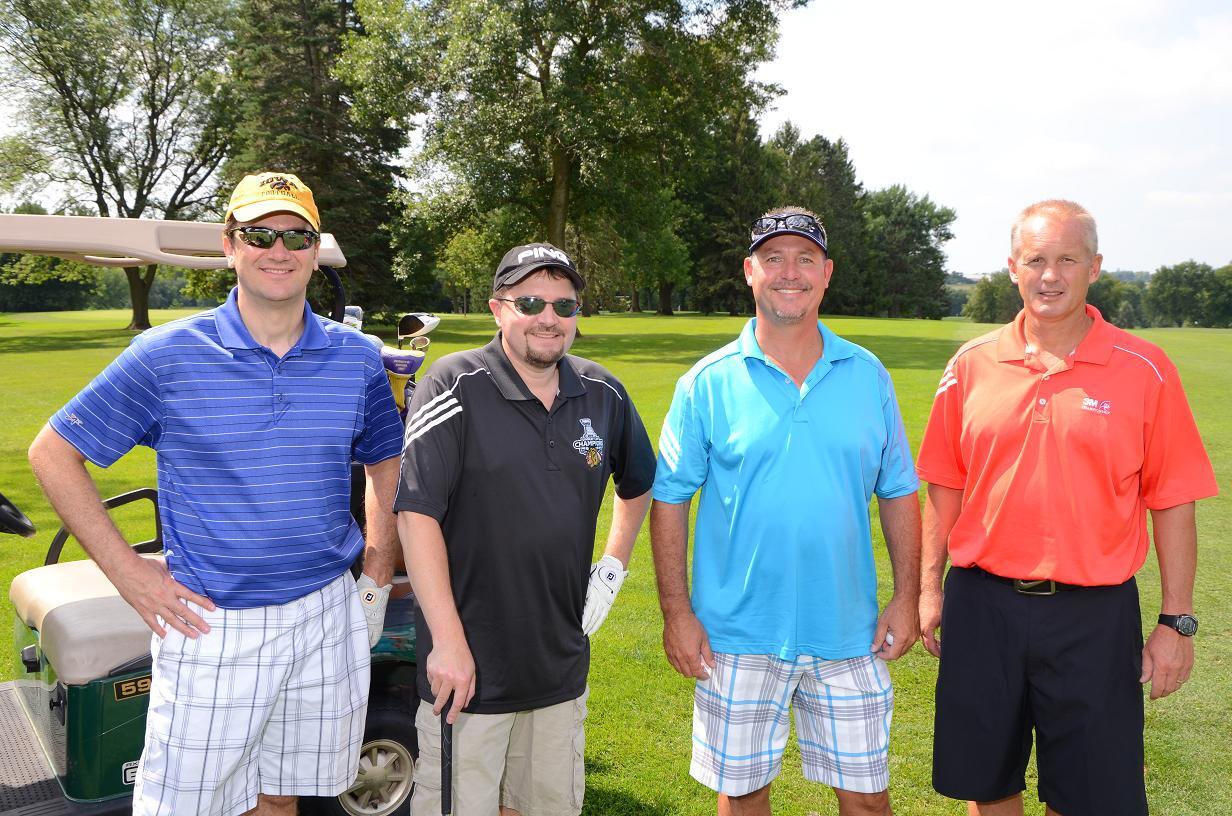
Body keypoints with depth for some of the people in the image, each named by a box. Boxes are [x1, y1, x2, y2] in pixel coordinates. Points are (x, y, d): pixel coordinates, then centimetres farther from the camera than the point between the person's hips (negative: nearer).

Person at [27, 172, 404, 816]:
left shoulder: (358, 359, 0)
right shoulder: (165, 355, -8)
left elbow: (387, 466, 15)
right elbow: (53, 454, -1)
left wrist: (378, 580, 7)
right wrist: (127, 571, -7)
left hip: (326, 618, 3)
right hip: (212, 627, -2)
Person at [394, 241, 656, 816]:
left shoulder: (604, 395, 4)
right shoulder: (457, 387, -12)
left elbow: (638, 483, 22)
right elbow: (416, 513, -16)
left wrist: (613, 569, 12)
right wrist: (448, 641, -19)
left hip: (562, 661, 5)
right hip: (469, 664, -5)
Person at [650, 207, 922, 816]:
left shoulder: (868, 376, 3)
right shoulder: (708, 383, -4)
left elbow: (898, 492, 9)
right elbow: (669, 499, -2)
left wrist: (906, 597, 3)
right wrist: (677, 612, -6)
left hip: (848, 633, 2)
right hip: (737, 635, -1)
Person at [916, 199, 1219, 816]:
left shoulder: (1144, 371, -4)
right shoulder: (972, 366, 1)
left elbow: (1171, 503, -3)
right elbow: (945, 488, 7)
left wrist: (1177, 622, -4)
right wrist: (930, 588, 5)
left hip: (1094, 615, -1)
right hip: (982, 605, 2)